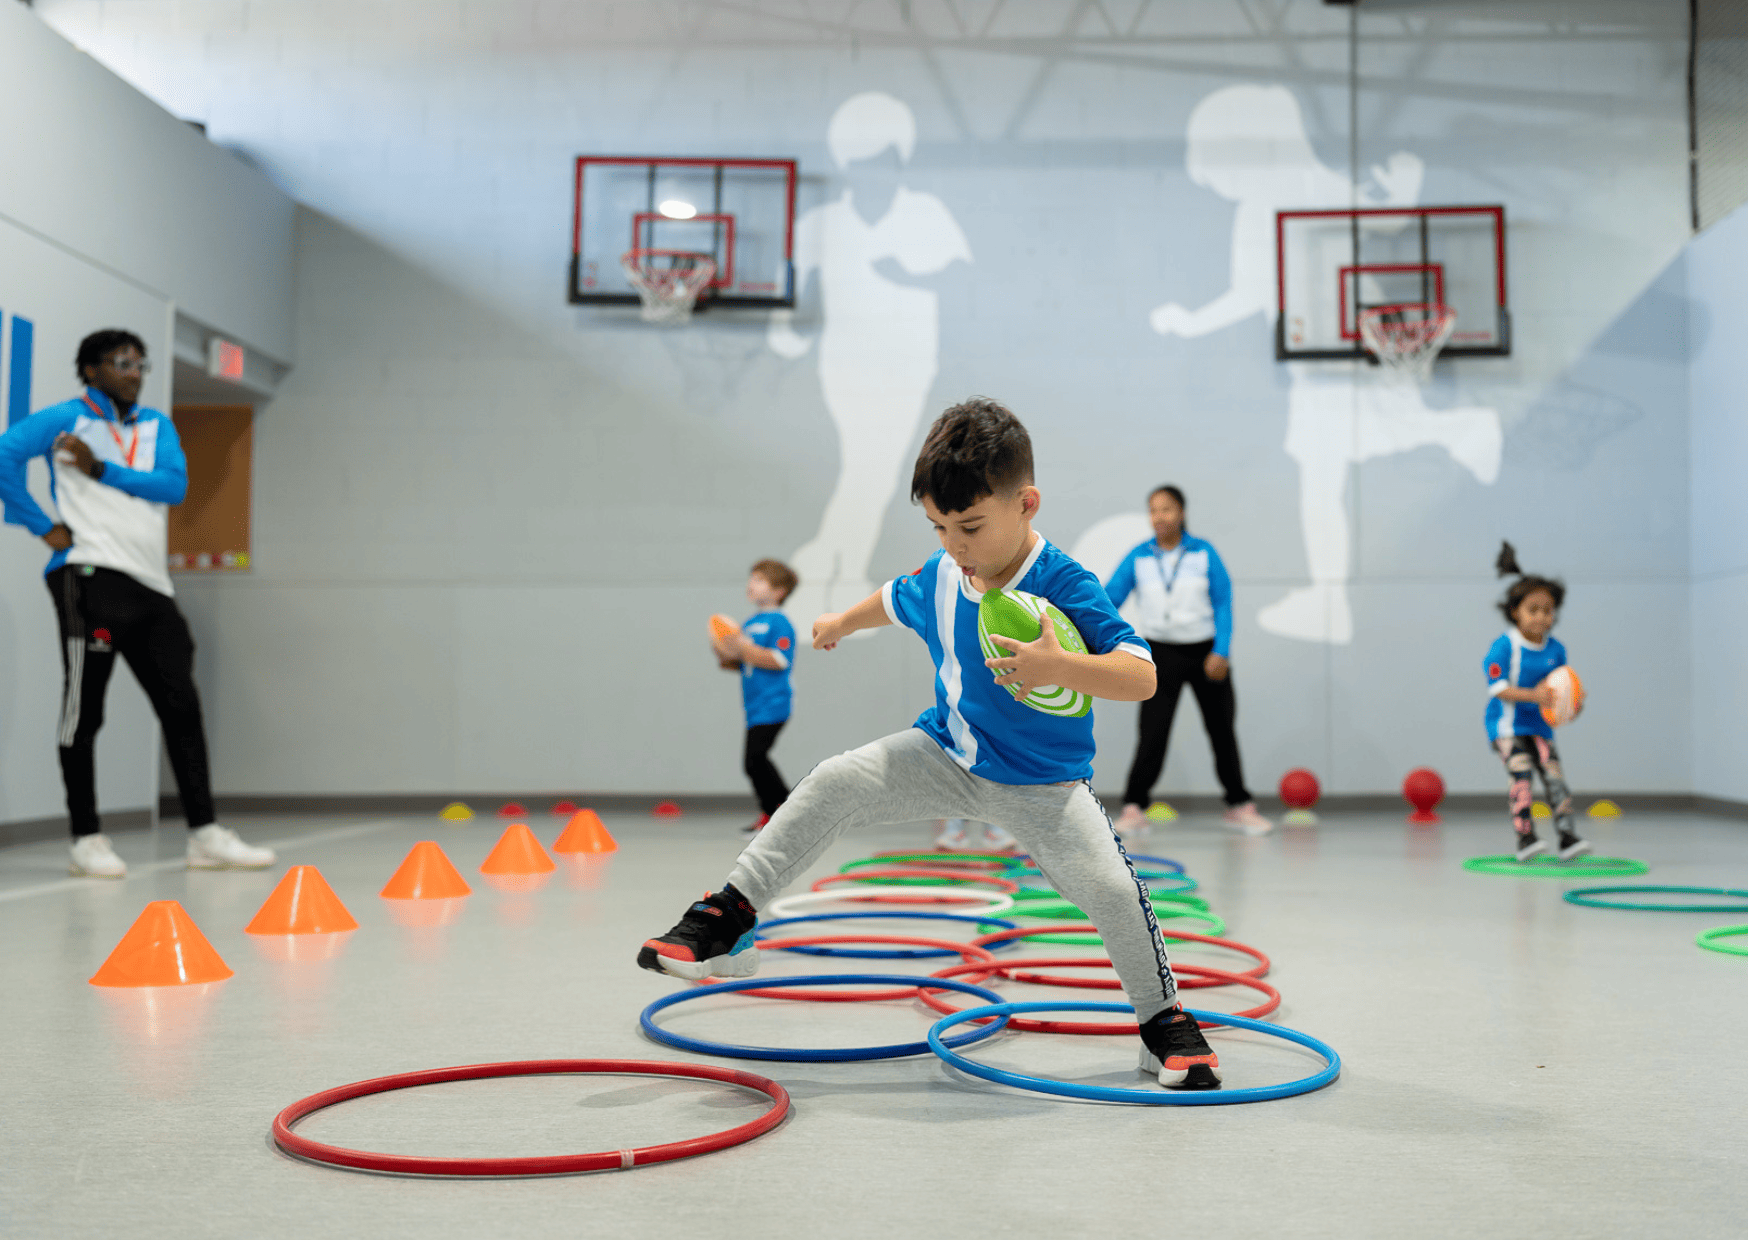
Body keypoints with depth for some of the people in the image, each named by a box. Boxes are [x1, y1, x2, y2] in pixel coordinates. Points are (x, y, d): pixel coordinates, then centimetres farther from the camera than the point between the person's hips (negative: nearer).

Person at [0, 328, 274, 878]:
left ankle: (203, 833, 5)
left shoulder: (157, 426, 18)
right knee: (83, 710, -1)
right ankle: (87, 839, 8)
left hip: (150, 584, 6)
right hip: (92, 578, -5)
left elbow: (175, 485, 2)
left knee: (181, 705, 2)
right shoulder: (67, 418, 3)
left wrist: (101, 470, -7)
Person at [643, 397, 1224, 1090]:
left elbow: (1141, 676, -30)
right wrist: (842, 623, 39)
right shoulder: (940, 578, -6)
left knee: (1111, 888, -20)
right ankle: (729, 918, -2)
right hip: (947, 756, 4)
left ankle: (1163, 1020, 7)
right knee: (832, 784, -13)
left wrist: (1062, 669, -48)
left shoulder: (1066, 586, -23)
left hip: (1040, 785, -4)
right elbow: (896, 601, 20)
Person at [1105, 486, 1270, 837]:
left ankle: (1239, 806, 22)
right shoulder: (1138, 558, -2)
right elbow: (1110, 598, -5)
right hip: (1161, 653, -1)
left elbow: (1223, 602, -3)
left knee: (1221, 729, 8)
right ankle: (1134, 808, -3)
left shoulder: (1204, 552, -3)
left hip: (1206, 653, 1)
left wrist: (1221, 652, -11)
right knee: (1152, 732, -10)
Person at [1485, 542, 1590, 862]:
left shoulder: (1556, 649, 3)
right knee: (1521, 776, -18)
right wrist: (1533, 695, -29)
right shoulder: (1504, 645, -13)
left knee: (1554, 775, -6)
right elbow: (1498, 688, -18)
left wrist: (1571, 704, -10)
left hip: (1539, 725, 5)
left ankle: (1567, 838, -5)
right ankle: (1525, 838, -17)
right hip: (1507, 725, -5)